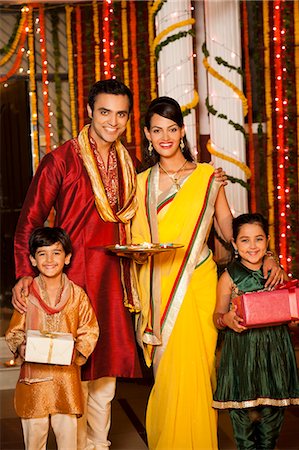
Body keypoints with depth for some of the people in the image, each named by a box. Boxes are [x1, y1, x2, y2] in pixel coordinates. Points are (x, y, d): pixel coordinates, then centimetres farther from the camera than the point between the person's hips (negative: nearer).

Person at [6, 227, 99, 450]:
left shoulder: (77, 295, 2)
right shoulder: (26, 294, 2)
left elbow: (89, 331, 4)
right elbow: (14, 332, 6)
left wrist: (77, 352, -13)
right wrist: (21, 348, -14)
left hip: (67, 373, 0)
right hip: (33, 373, 0)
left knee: (67, 427, 3)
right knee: (34, 428, 5)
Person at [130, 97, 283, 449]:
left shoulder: (208, 177, 4)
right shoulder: (142, 182, 11)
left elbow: (230, 232, 6)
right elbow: (136, 238, 15)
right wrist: (139, 253, -7)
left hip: (196, 285, -2)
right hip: (159, 290, 2)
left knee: (191, 369, -7)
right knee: (166, 373, 1)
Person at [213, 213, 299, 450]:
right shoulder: (229, 277, -1)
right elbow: (218, 316, 4)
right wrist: (226, 320, -17)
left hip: (275, 349, 3)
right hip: (242, 351, -3)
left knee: (274, 410, 7)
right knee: (245, 413, -2)